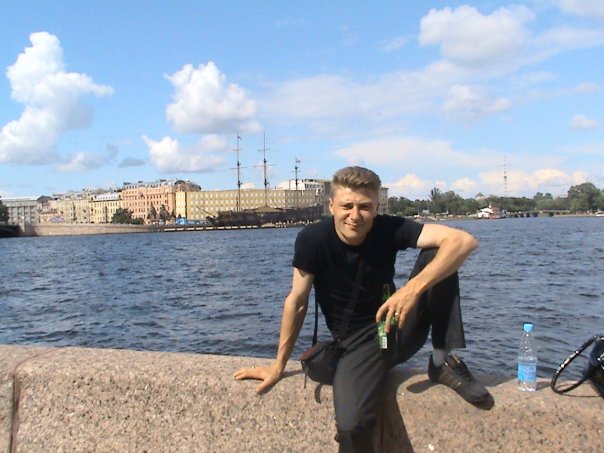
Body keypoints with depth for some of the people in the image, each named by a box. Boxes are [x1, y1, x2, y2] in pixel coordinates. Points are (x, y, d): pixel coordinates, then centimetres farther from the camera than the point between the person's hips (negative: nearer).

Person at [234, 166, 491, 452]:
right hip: (358, 342, -2)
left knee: (437, 254, -21)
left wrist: (414, 288, -41)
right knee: (352, 425, -30)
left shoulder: (390, 228, -15)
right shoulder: (312, 240, -17)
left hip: (402, 327, 2)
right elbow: (297, 302, -9)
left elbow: (464, 241, -27)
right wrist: (278, 366, -6)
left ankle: (444, 360, -10)